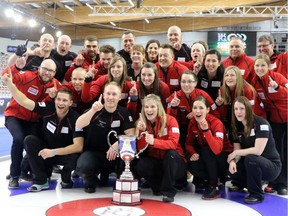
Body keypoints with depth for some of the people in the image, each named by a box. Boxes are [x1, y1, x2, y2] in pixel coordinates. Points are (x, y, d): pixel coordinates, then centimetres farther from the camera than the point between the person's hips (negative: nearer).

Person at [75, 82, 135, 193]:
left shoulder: (124, 113, -3)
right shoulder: (94, 110, -11)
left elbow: (131, 134, -9)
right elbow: (78, 125, -28)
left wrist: (117, 144, -28)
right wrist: (93, 110, -44)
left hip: (113, 154, 2)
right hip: (92, 152, -2)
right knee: (82, 166, -33)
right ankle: (90, 180, 6)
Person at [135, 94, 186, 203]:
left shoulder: (170, 120, -13)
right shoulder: (142, 123, -3)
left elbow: (173, 143, -27)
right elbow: (140, 149, -9)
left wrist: (154, 141, -43)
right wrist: (141, 132, -25)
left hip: (174, 162, -3)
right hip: (155, 162, 3)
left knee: (171, 153, -35)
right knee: (140, 165, -26)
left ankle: (169, 191, -20)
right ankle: (159, 186, 0)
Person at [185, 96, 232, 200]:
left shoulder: (216, 123, -25)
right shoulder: (192, 123, -6)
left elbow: (217, 149, -38)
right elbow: (189, 143, 4)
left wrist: (206, 130, -47)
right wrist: (193, 153, -17)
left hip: (224, 158, -5)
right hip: (208, 159, 5)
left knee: (206, 150, -33)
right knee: (191, 165, -24)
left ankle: (214, 187, -20)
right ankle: (217, 178, 3)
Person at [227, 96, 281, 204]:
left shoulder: (261, 123, -17)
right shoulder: (237, 127, 3)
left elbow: (258, 150, -26)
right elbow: (237, 151, -1)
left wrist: (235, 153, -19)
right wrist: (232, 161, -23)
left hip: (271, 165, -6)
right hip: (252, 165, 6)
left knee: (250, 158, -35)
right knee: (232, 170, -22)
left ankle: (257, 195, -14)